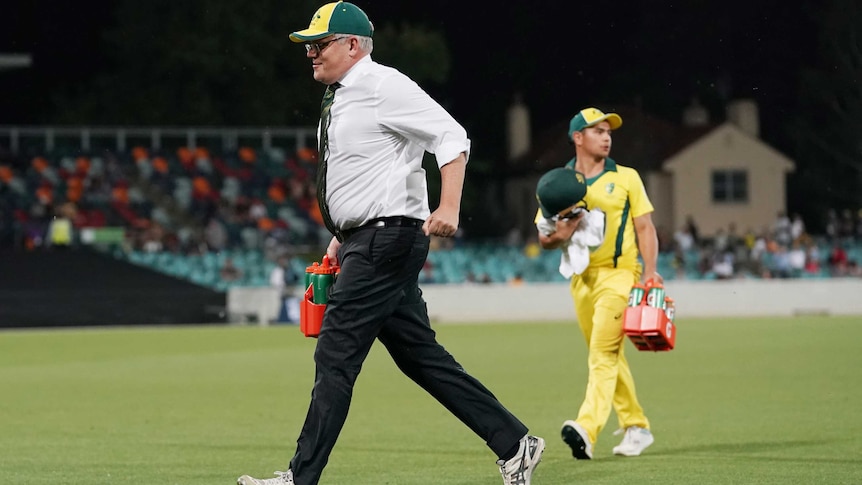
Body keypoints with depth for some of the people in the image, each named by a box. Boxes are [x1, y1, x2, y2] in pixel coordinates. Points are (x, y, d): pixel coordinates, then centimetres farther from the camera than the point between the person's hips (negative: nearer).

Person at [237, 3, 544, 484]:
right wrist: (342, 237, 23)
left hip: (389, 239, -10)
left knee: (336, 356, -10)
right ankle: (515, 444, 13)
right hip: (366, 242, 10)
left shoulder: (382, 85, -11)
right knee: (421, 357, 10)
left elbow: (452, 137, -17)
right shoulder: (339, 99, 17)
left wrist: (449, 208, -28)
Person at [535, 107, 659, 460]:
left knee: (604, 353, -18)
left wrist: (650, 270, -10)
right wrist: (557, 237, -14)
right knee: (608, 357, 10)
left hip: (619, 274, -4)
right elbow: (543, 238, 10)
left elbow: (645, 227, 4)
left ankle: (586, 429, -32)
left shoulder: (625, 178, 5)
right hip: (581, 278, 4)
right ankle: (636, 427, 21)